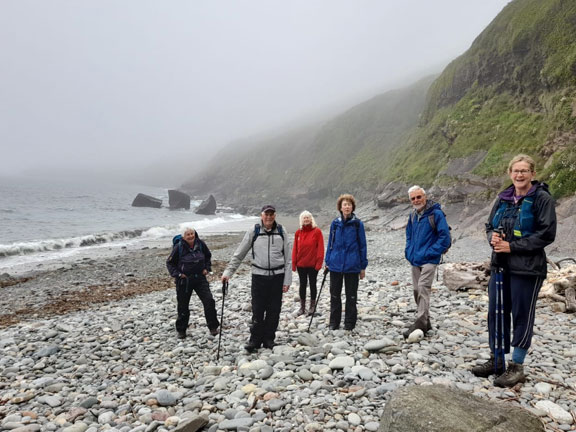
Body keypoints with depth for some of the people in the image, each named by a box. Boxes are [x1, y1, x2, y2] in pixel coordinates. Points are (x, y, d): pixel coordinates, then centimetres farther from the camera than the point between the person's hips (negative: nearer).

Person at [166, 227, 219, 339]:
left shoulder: (200, 244, -4)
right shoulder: (178, 247, -12)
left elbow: (208, 256, 16)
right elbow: (169, 263, 0)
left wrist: (207, 268, 5)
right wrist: (177, 274, -10)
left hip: (200, 278, 2)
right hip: (184, 280, -2)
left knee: (209, 301, -8)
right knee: (183, 306, 9)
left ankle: (213, 327, 6)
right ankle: (181, 330, 28)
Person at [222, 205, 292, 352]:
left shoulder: (281, 232, 3)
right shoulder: (253, 232, 1)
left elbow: (288, 258, 4)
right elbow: (239, 254, 4)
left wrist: (287, 280, -1)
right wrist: (228, 272, -3)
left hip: (277, 276, 1)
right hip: (259, 276, -1)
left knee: (274, 310, 6)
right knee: (257, 310, -1)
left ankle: (269, 338, 21)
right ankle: (255, 339, 13)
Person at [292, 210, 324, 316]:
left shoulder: (317, 231, -5)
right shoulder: (298, 232, 5)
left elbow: (320, 248, -7)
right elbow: (295, 248, 5)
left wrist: (319, 262, -13)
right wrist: (294, 263, 2)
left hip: (313, 264, -3)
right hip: (301, 264, 3)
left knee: (312, 284, 8)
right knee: (302, 284, 10)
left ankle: (312, 305, 20)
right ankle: (302, 306, 20)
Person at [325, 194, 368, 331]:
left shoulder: (358, 224, -2)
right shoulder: (335, 223, 4)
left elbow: (362, 245, 1)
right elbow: (330, 243, 11)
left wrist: (363, 266, 0)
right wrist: (327, 261, 7)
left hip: (352, 266, -2)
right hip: (335, 264, 2)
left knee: (351, 296, 8)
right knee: (335, 295, 11)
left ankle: (349, 323, 21)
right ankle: (334, 322, 23)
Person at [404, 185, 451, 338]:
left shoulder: (436, 214, -11)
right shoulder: (413, 215, 11)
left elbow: (445, 237, -13)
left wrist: (429, 253, -16)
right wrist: (409, 251, 11)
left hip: (428, 260, -7)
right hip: (415, 260, 8)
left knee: (423, 287, -16)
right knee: (417, 290, 11)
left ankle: (420, 322, -13)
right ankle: (425, 321, 24)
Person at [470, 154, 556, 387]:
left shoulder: (542, 198, -6)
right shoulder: (503, 198, 10)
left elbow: (547, 234, -12)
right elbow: (490, 225, 17)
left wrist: (512, 246, -15)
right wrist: (493, 237, -6)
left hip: (527, 268, -6)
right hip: (500, 265, 6)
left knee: (522, 315, 3)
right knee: (496, 312, 10)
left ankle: (516, 366, 16)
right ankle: (496, 360, 25)